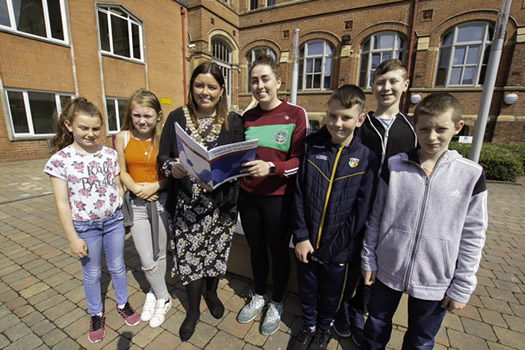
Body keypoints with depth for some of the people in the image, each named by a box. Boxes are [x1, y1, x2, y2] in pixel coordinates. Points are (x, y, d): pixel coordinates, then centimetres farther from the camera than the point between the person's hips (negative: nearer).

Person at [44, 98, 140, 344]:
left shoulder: (110, 154, -4)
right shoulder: (60, 160, -12)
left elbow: (118, 188, 4)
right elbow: (62, 203, -9)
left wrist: (124, 218, 6)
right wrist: (73, 238, -9)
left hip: (114, 220, 2)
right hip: (85, 227, -2)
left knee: (117, 266, 18)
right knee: (92, 273, 18)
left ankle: (123, 304, 41)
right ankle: (96, 315, 41)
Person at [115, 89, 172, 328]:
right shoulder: (122, 138, -3)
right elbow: (122, 172, 1)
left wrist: (155, 186, -20)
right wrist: (136, 188, -15)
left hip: (161, 200, -1)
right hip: (136, 203, 1)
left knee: (159, 254, 14)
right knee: (147, 260, 2)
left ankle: (154, 293, 39)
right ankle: (164, 298, 28)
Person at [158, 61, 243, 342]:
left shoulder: (233, 122, 0)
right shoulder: (177, 117, 2)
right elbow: (163, 155, 4)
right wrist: (172, 168, -18)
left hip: (220, 202, 0)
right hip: (186, 203, 1)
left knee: (216, 250, 14)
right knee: (189, 253, 7)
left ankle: (211, 294, 46)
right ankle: (193, 309, 34)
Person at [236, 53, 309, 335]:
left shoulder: (296, 114, -7)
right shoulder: (247, 117, 6)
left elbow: (301, 160, -12)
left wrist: (271, 168, -27)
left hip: (279, 198, -4)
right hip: (248, 196, 4)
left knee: (278, 250, 13)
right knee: (256, 248, 19)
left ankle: (276, 304, 40)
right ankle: (258, 296, 45)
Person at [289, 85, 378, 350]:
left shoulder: (367, 159, -9)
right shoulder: (313, 149, -4)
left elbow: (360, 211, -10)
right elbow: (299, 196, -4)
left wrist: (329, 250, -10)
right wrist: (301, 236, -9)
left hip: (338, 248, -1)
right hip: (306, 243, 2)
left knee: (331, 293, 21)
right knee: (307, 288, 21)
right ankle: (308, 326, 50)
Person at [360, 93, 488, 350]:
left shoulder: (471, 175, -8)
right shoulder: (394, 166, -9)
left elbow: (472, 235, -3)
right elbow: (375, 217, -3)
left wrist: (461, 287, -1)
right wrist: (368, 259, 1)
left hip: (435, 281, 0)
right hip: (387, 270, 1)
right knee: (376, 328, 22)